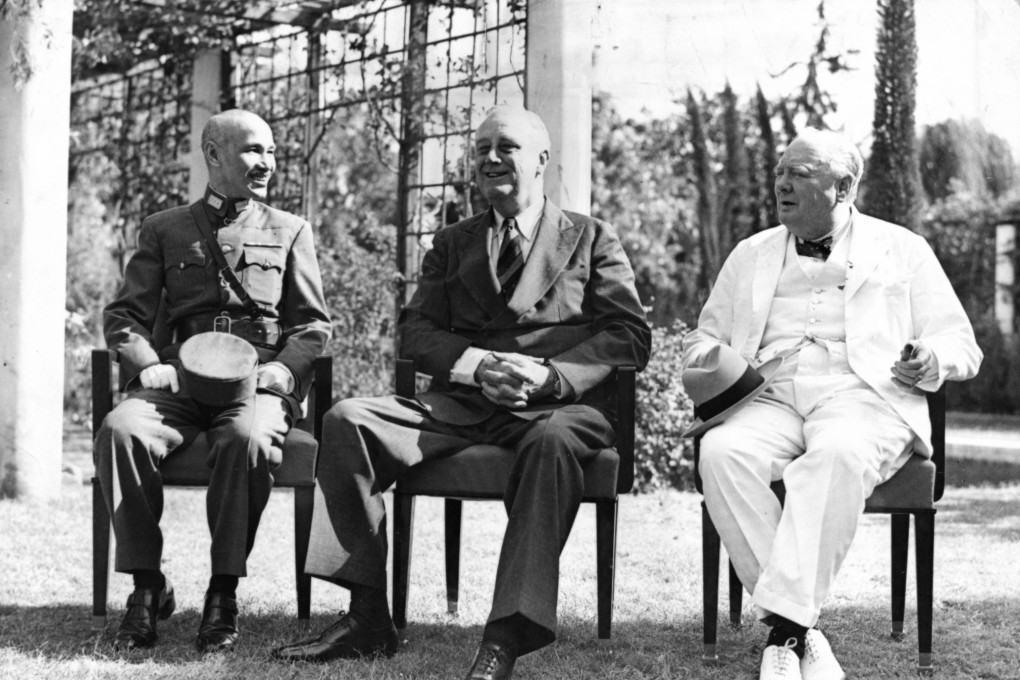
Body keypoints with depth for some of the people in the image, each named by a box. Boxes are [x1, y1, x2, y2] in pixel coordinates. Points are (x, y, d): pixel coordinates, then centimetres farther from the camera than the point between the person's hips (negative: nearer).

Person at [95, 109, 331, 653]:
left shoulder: (289, 230, 18)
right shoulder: (164, 229, 18)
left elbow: (313, 323, 13)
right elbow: (123, 314, 13)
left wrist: (284, 368, -6)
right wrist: (148, 363, -6)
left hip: (258, 380, -1)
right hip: (180, 380, 1)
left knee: (249, 438, -37)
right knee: (119, 431, -31)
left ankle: (224, 593, -26)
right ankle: (147, 587, -19)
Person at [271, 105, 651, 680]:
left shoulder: (592, 239, 14)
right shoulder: (452, 244, 23)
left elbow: (630, 336, 2)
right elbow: (415, 330, 11)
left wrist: (550, 375, -16)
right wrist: (476, 364, -11)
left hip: (560, 404, -3)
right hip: (461, 404, 4)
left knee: (552, 440, -40)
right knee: (348, 420, -19)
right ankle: (368, 617, -18)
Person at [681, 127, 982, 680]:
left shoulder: (901, 249, 18)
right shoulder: (750, 255, 26)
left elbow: (960, 344, 15)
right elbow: (703, 338, 25)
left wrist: (932, 360, -9)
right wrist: (707, 358, 1)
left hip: (861, 394, -3)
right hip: (768, 395, 3)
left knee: (838, 454, -39)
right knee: (723, 452, -32)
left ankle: (784, 625, -39)